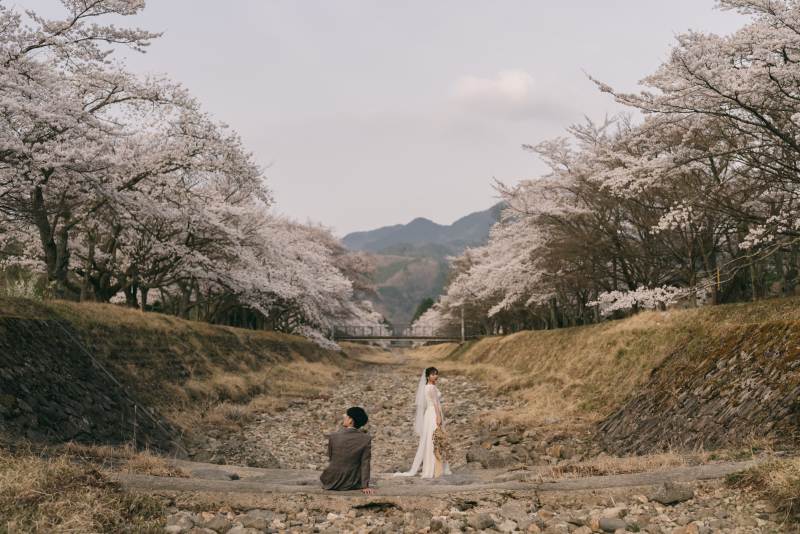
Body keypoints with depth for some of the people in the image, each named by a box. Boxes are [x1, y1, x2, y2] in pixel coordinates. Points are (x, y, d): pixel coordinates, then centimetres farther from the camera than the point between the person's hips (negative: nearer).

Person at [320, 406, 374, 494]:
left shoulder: (334, 436, -13)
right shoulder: (366, 439, -14)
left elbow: (330, 457, 3)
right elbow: (365, 464, -11)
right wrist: (365, 486, -7)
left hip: (332, 483, 0)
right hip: (352, 485, 1)